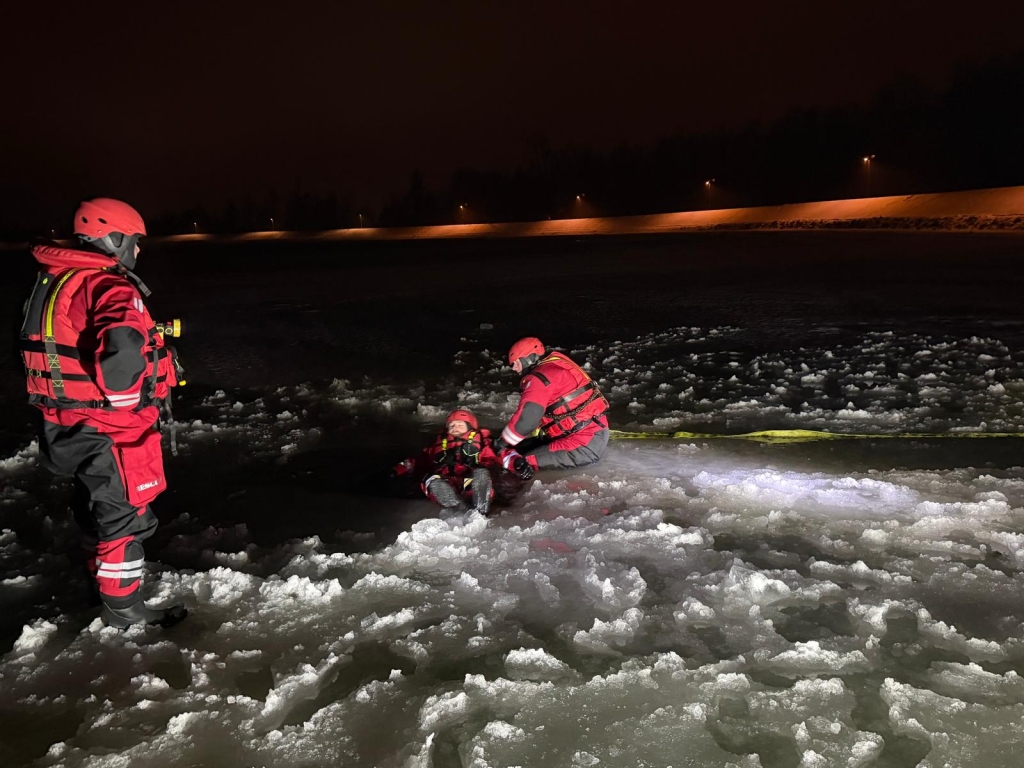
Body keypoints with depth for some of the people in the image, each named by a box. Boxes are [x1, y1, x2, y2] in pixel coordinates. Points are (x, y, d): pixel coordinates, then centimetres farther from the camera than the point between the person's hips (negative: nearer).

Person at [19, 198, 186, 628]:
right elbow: (121, 347, -38)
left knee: (95, 506, 25)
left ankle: (100, 578, 44)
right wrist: (123, 398, -22)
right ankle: (124, 612, 16)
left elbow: (57, 348, 17)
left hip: (66, 424, 9)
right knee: (124, 516, 3)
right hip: (109, 430, -9)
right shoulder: (108, 285, -21)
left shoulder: (53, 281, 10)